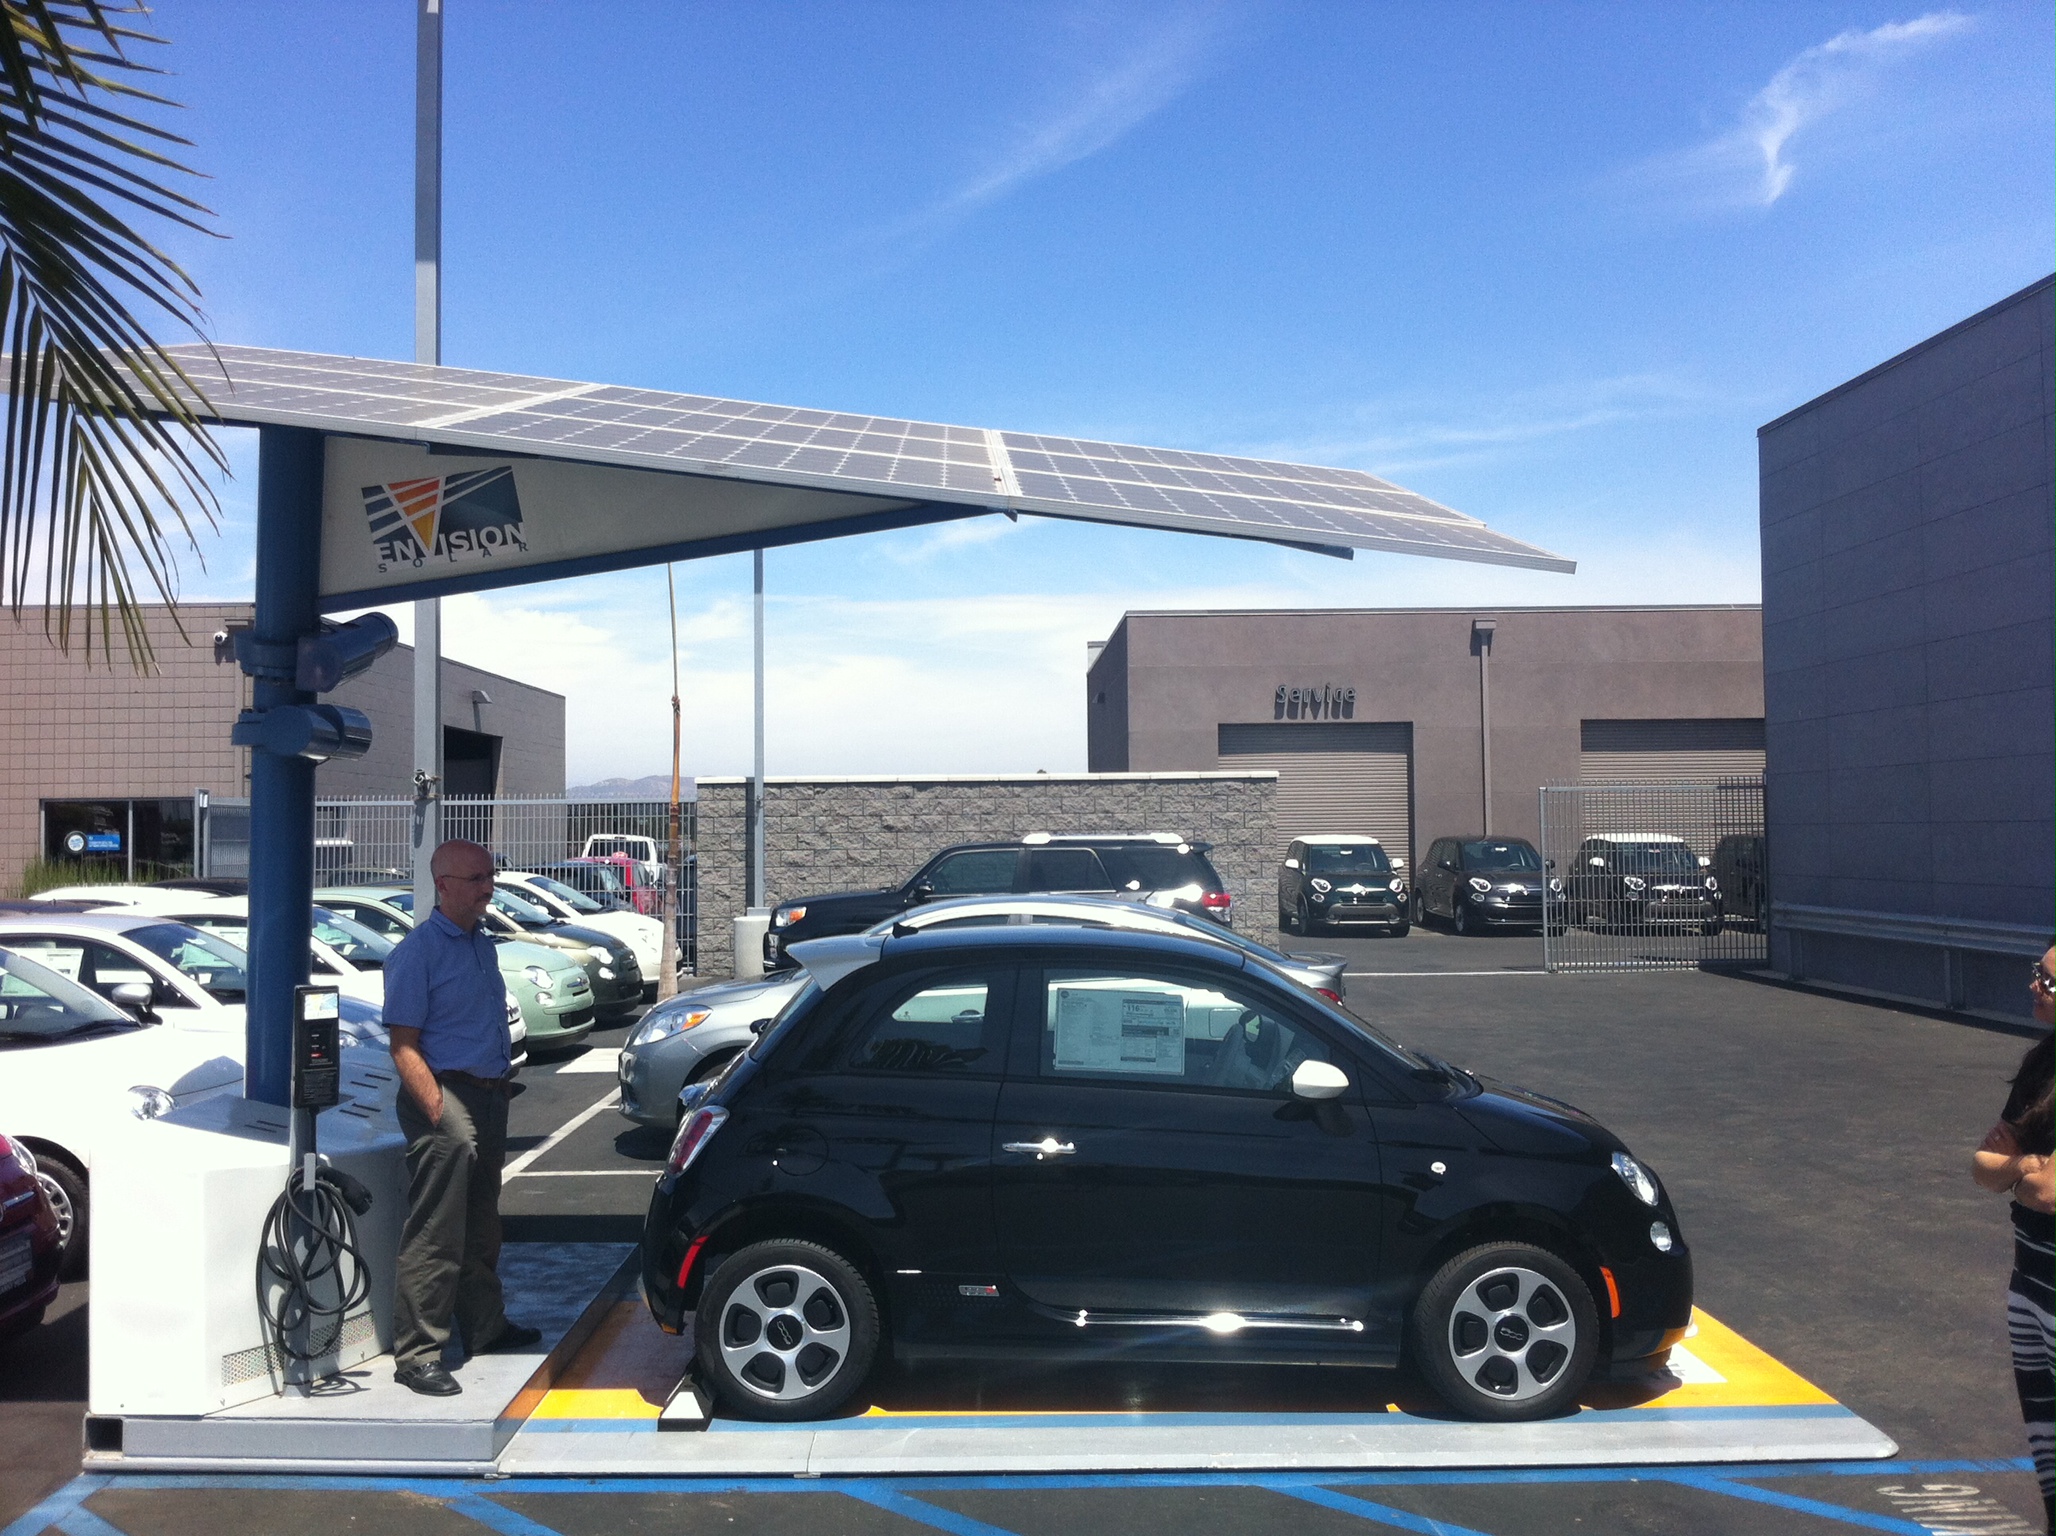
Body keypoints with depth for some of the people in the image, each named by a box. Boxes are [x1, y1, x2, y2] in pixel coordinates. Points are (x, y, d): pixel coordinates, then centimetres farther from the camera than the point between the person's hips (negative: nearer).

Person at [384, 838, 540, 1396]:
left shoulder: (482, 944, 14)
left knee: (482, 1228, 19)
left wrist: (502, 1083, 15)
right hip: (446, 1099, -8)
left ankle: (486, 1326, 32)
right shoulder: (418, 950, -12)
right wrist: (439, 1111, -23)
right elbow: (404, 1046, -16)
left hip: (490, 1097, 9)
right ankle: (417, 1354, 1)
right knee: (434, 1237, -6)